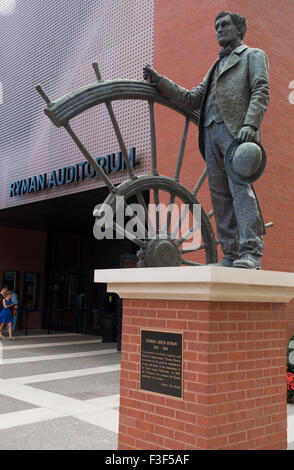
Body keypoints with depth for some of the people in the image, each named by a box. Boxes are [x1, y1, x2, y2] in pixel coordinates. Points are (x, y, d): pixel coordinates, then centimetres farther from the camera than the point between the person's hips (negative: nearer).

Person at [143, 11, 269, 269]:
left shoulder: (253, 55, 15)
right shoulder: (216, 66, 34)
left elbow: (261, 92, -2)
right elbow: (193, 100, 27)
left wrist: (250, 125, -19)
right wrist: (160, 81, 21)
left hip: (237, 131, -6)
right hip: (211, 132, 7)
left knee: (240, 188, -20)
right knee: (220, 195, -2)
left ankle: (250, 253, -25)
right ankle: (230, 255, -2)